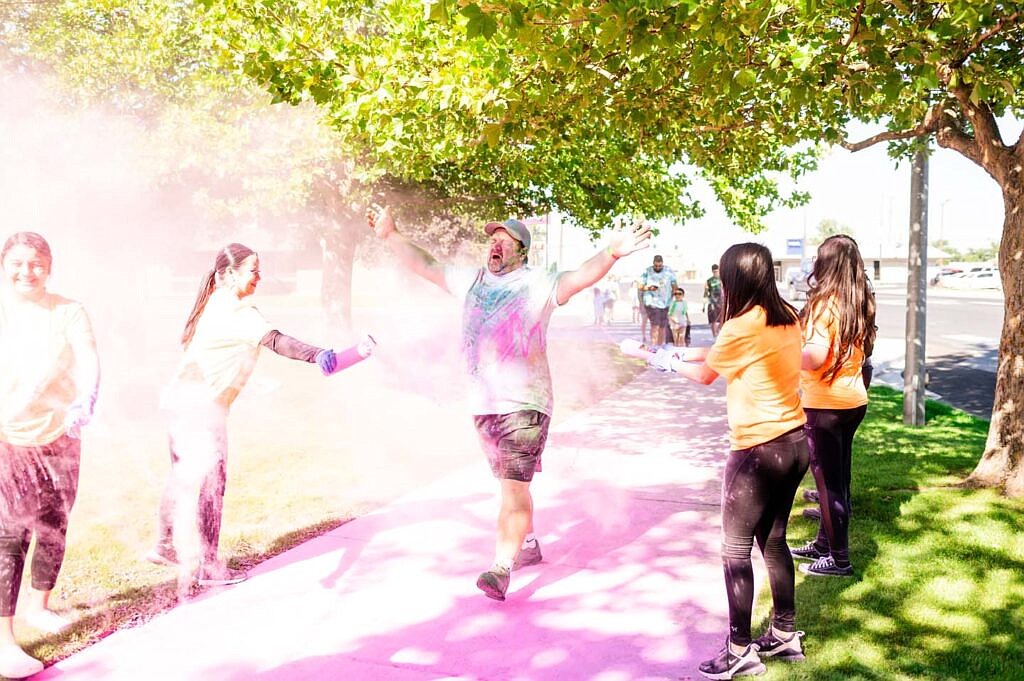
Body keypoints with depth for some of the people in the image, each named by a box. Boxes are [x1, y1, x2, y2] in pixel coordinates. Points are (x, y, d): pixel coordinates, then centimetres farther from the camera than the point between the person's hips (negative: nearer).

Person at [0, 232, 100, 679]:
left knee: (54, 528, 14)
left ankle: (38, 606, 37)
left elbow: (89, 361, -15)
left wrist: (84, 403, -35)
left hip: (58, 438, 2)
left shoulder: (69, 313, -3)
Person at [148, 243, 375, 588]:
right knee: (208, 480, -2)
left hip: (183, 398, 10)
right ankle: (204, 566, 6)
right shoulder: (236, 311, -19)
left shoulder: (216, 303, 11)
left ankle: (167, 547, 35)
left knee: (185, 476, 20)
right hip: (200, 405, -10)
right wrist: (321, 356, -43)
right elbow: (275, 340, -33)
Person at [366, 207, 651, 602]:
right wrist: (390, 236, 22)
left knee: (514, 487, -9)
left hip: (524, 403, -6)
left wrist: (611, 253, -39)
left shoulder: (539, 284, -6)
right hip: (482, 403, 6)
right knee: (510, 484, 18)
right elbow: (425, 266, 20)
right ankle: (528, 546, 35)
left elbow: (580, 277, -22)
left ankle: (501, 569, -8)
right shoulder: (471, 280, 11)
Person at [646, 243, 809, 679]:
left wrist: (669, 363, 15)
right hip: (794, 442, 8)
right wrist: (683, 353, 17)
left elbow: (705, 375, -2)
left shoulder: (743, 326, -19)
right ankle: (785, 634, 32)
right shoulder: (788, 317, 5)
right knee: (773, 540, 20)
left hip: (758, 451, -8)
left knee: (735, 549, 4)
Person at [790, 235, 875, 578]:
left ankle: (838, 559, 11)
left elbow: (815, 358, -28)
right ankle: (824, 543, 32)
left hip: (826, 404, -8)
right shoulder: (860, 304, 6)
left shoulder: (825, 304, -17)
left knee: (828, 478, 2)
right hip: (853, 399, 8)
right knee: (836, 474, 18)